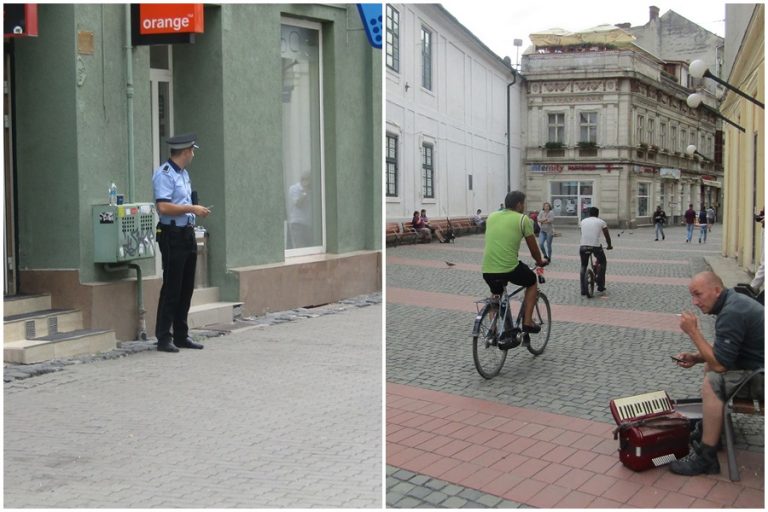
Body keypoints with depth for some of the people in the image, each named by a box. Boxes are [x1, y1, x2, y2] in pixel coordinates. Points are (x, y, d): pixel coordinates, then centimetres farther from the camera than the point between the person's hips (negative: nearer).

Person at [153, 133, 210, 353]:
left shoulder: (184, 174, 18)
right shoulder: (164, 174, -11)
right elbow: (163, 207, -22)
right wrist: (192, 209, -16)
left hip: (187, 234, 9)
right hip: (172, 234, -9)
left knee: (186, 287, 11)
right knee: (171, 288, -5)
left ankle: (181, 335, 19)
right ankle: (164, 338, 4)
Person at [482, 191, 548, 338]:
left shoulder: (491, 216, 15)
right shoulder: (523, 219, 2)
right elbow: (533, 248, 8)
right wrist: (540, 261, 29)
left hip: (487, 270, 4)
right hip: (510, 268, -4)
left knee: (495, 294, 34)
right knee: (532, 282, 26)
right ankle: (527, 322, 20)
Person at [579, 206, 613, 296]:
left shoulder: (583, 221, 16)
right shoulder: (601, 222, 8)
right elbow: (607, 236, 14)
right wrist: (609, 246, 31)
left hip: (583, 246, 2)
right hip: (596, 246, -2)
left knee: (583, 267, 20)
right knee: (603, 263, 23)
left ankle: (583, 290, 15)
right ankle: (600, 286, 20)